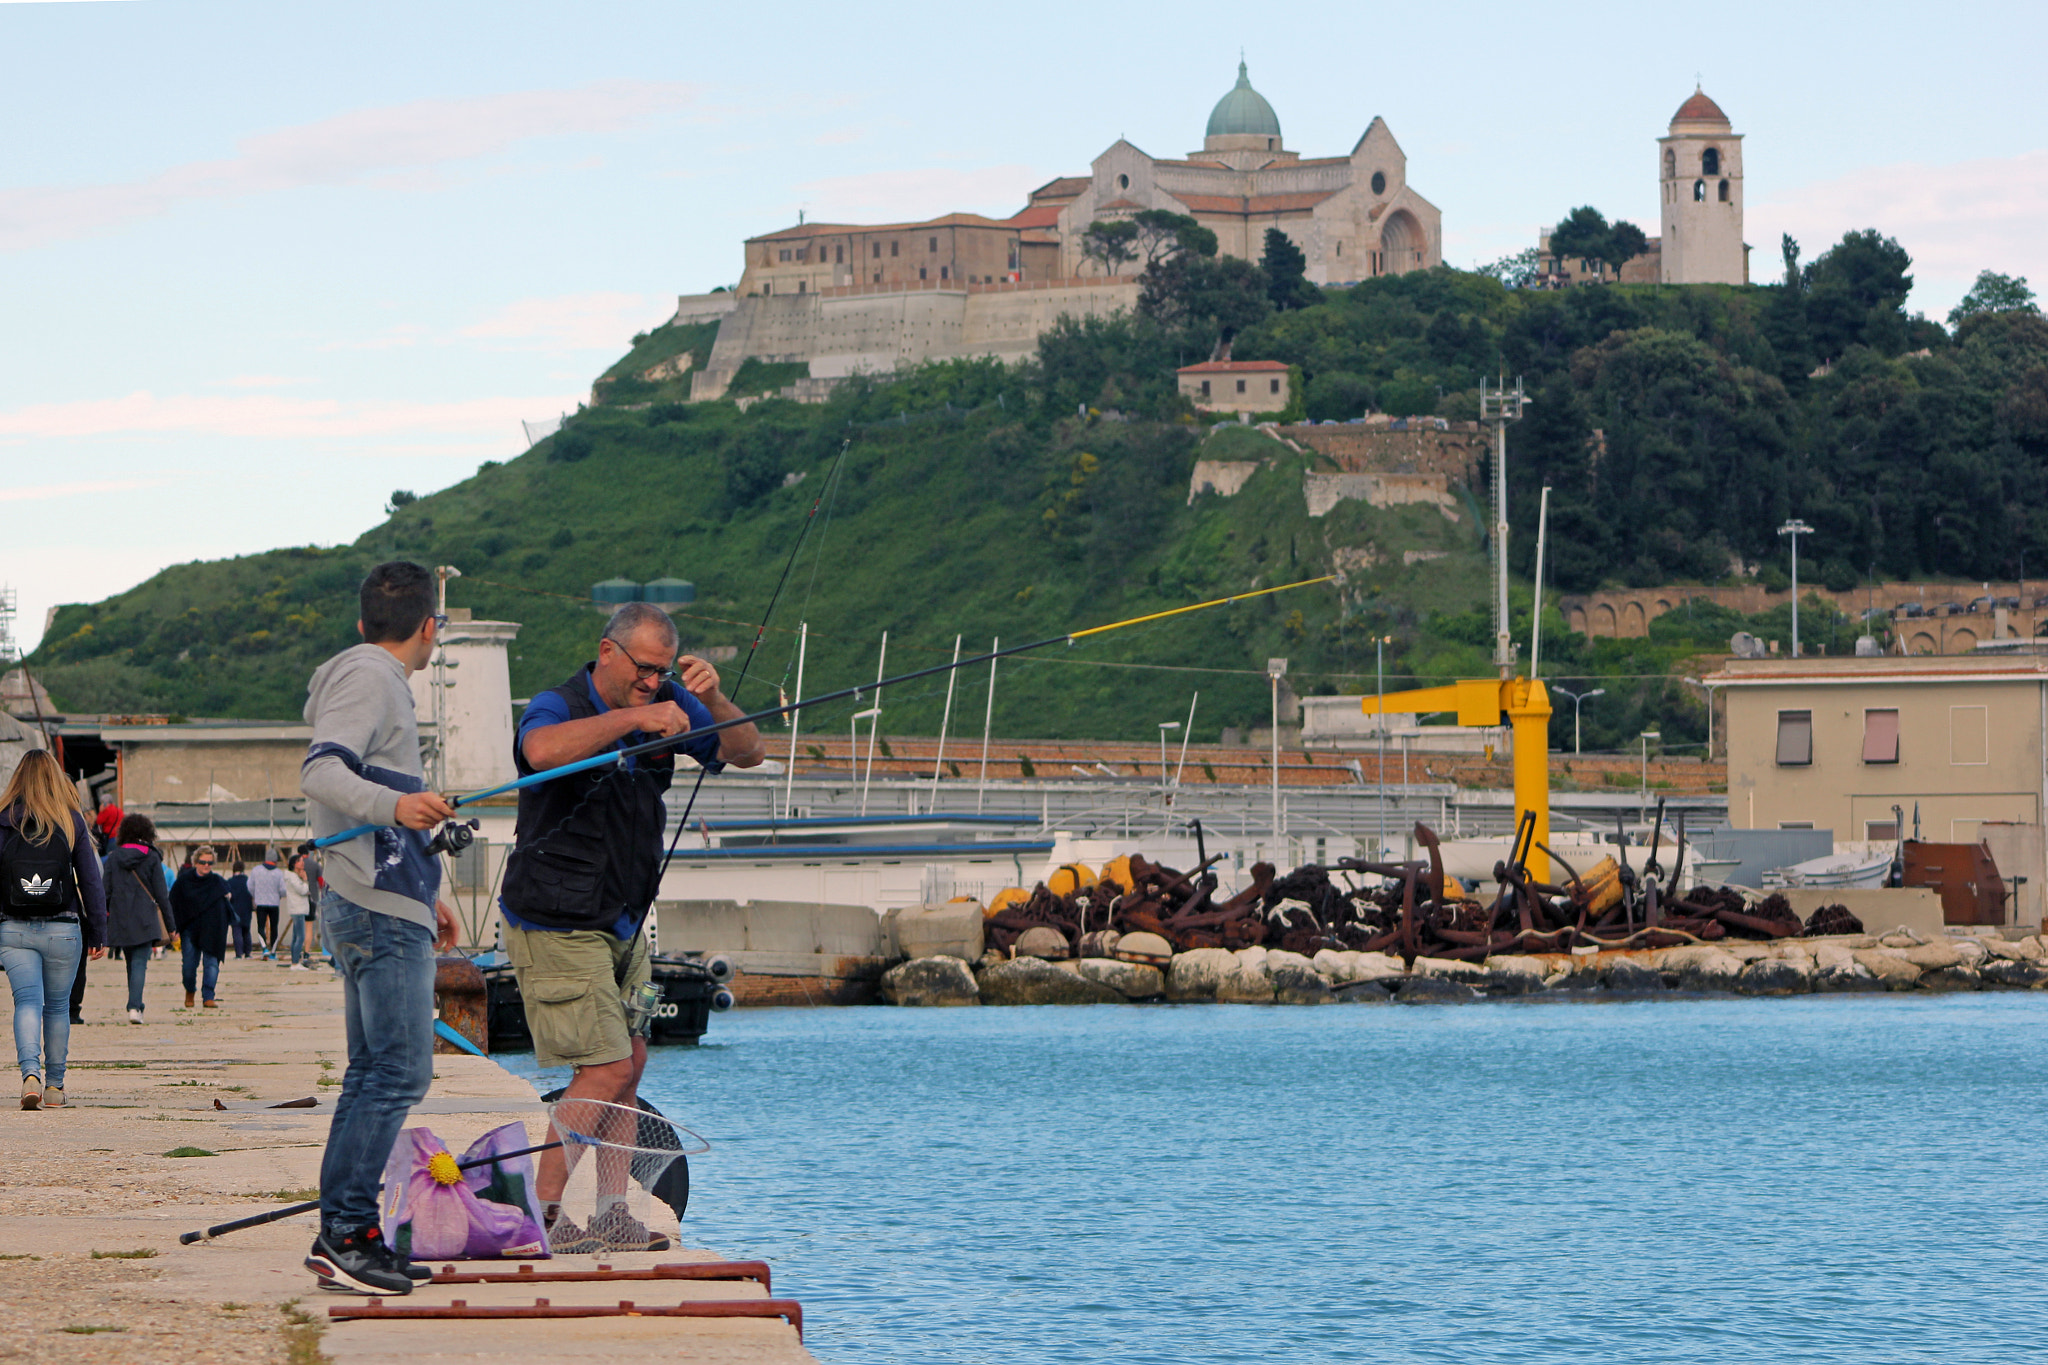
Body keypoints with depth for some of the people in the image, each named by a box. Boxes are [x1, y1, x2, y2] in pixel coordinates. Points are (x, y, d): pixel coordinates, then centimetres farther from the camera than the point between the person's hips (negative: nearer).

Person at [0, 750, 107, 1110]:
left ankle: (30, 1071, -27)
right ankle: (54, 1086, 19)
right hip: (62, 929, 1)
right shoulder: (72, 822, 0)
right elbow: (91, 881, 1)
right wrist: (98, 934, 7)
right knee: (58, 1006, 14)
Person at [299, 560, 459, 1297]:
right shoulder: (368, 678, -8)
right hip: (381, 911, -11)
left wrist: (426, 895, 35)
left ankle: (345, 1233, 11)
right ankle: (346, 1231, -16)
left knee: (374, 1072, 10)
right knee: (399, 1070, -13)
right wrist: (396, 805, -40)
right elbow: (321, 772, -24)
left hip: (381, 906, 11)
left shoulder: (376, 680, 23)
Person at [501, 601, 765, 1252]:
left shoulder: (665, 706, 3)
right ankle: (541, 1213, -4)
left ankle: (611, 1214, 15)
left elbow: (748, 752, 0)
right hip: (557, 925, -8)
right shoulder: (559, 707, -18)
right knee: (608, 1067, -12)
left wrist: (713, 700, -18)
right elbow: (542, 750, -43)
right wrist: (630, 718, -42)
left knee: (629, 1061, 9)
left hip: (623, 923, 8)